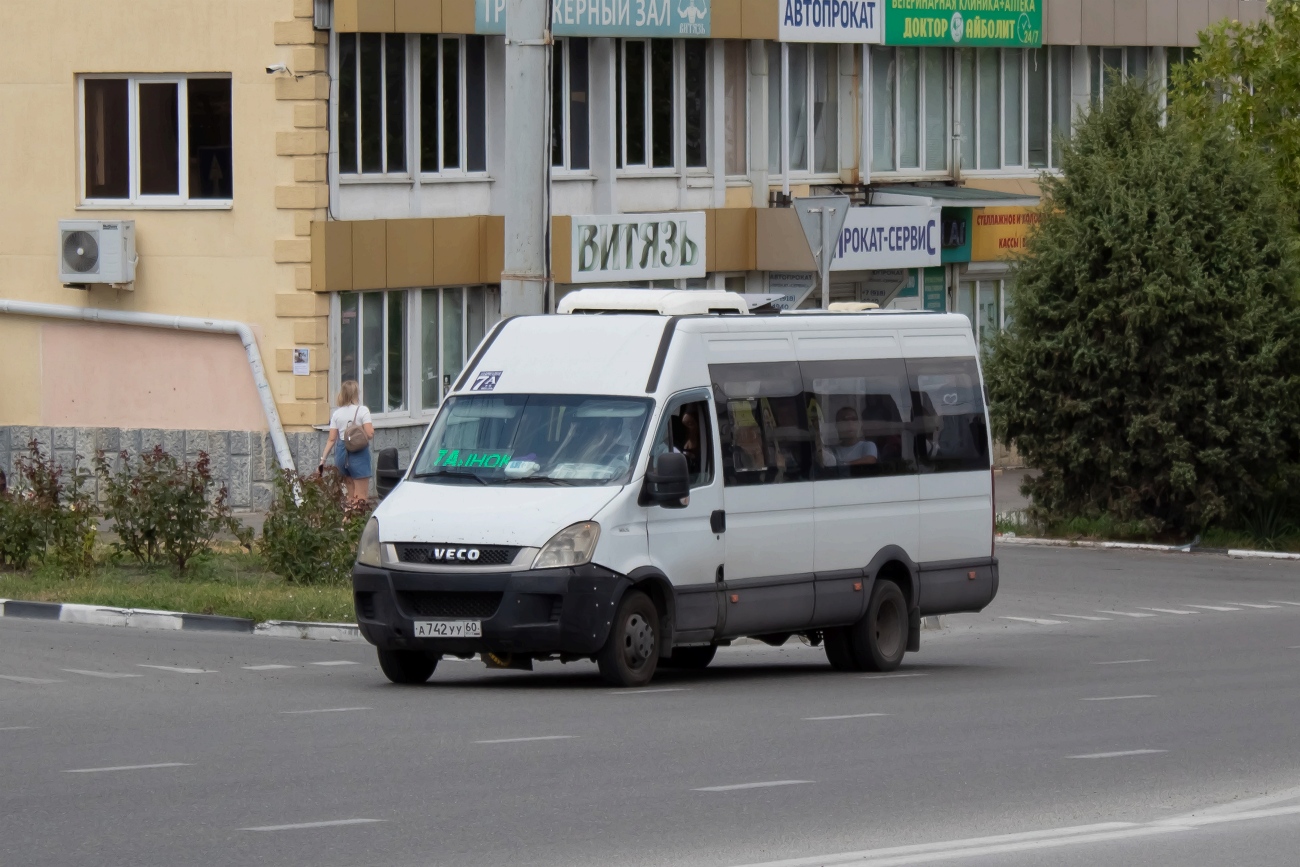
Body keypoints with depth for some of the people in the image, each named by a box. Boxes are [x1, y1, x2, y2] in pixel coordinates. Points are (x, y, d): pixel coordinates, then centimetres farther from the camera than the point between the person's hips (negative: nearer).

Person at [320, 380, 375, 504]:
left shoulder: (337, 414, 5)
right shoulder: (362, 411, -8)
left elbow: (331, 439, 2)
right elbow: (370, 434, -15)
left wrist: (323, 459, 5)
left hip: (341, 452, 5)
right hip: (359, 453, -5)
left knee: (351, 495, 17)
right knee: (362, 497, -3)